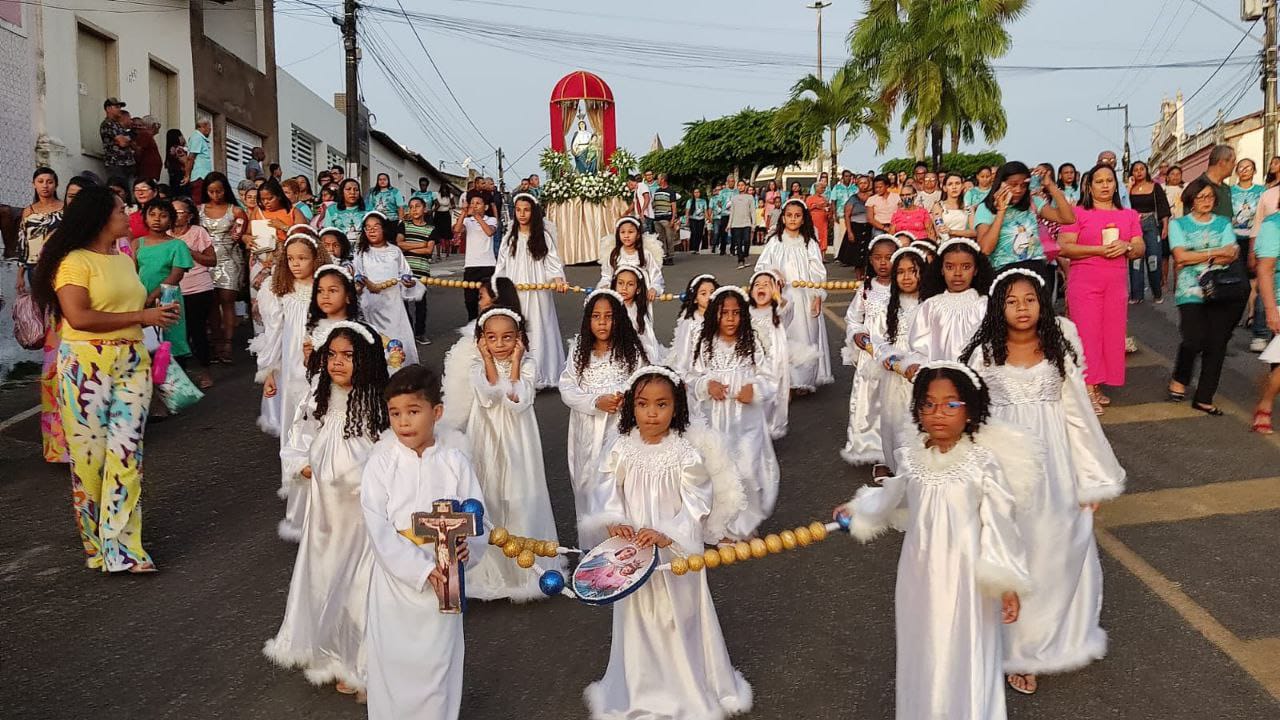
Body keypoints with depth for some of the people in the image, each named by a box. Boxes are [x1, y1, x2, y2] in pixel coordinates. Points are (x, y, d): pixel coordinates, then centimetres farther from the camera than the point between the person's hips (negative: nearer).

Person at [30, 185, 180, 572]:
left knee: (127, 453, 0)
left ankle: (122, 547, 3)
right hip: (86, 364, -6)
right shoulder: (74, 261, -7)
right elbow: (79, 317, -18)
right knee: (89, 455, 3)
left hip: (132, 362, 6)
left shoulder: (125, 259, 17)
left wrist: (157, 314, 7)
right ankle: (96, 544, 17)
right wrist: (142, 316, -13)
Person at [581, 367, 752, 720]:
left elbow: (696, 504, -14)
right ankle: (640, 691, 34)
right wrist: (613, 522, -18)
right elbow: (609, 493, 0)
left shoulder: (685, 452, -14)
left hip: (677, 553, -2)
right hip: (634, 552, 3)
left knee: (678, 619, 10)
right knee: (638, 619, 14)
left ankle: (688, 690, 31)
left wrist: (667, 535, -24)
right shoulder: (622, 449, -5)